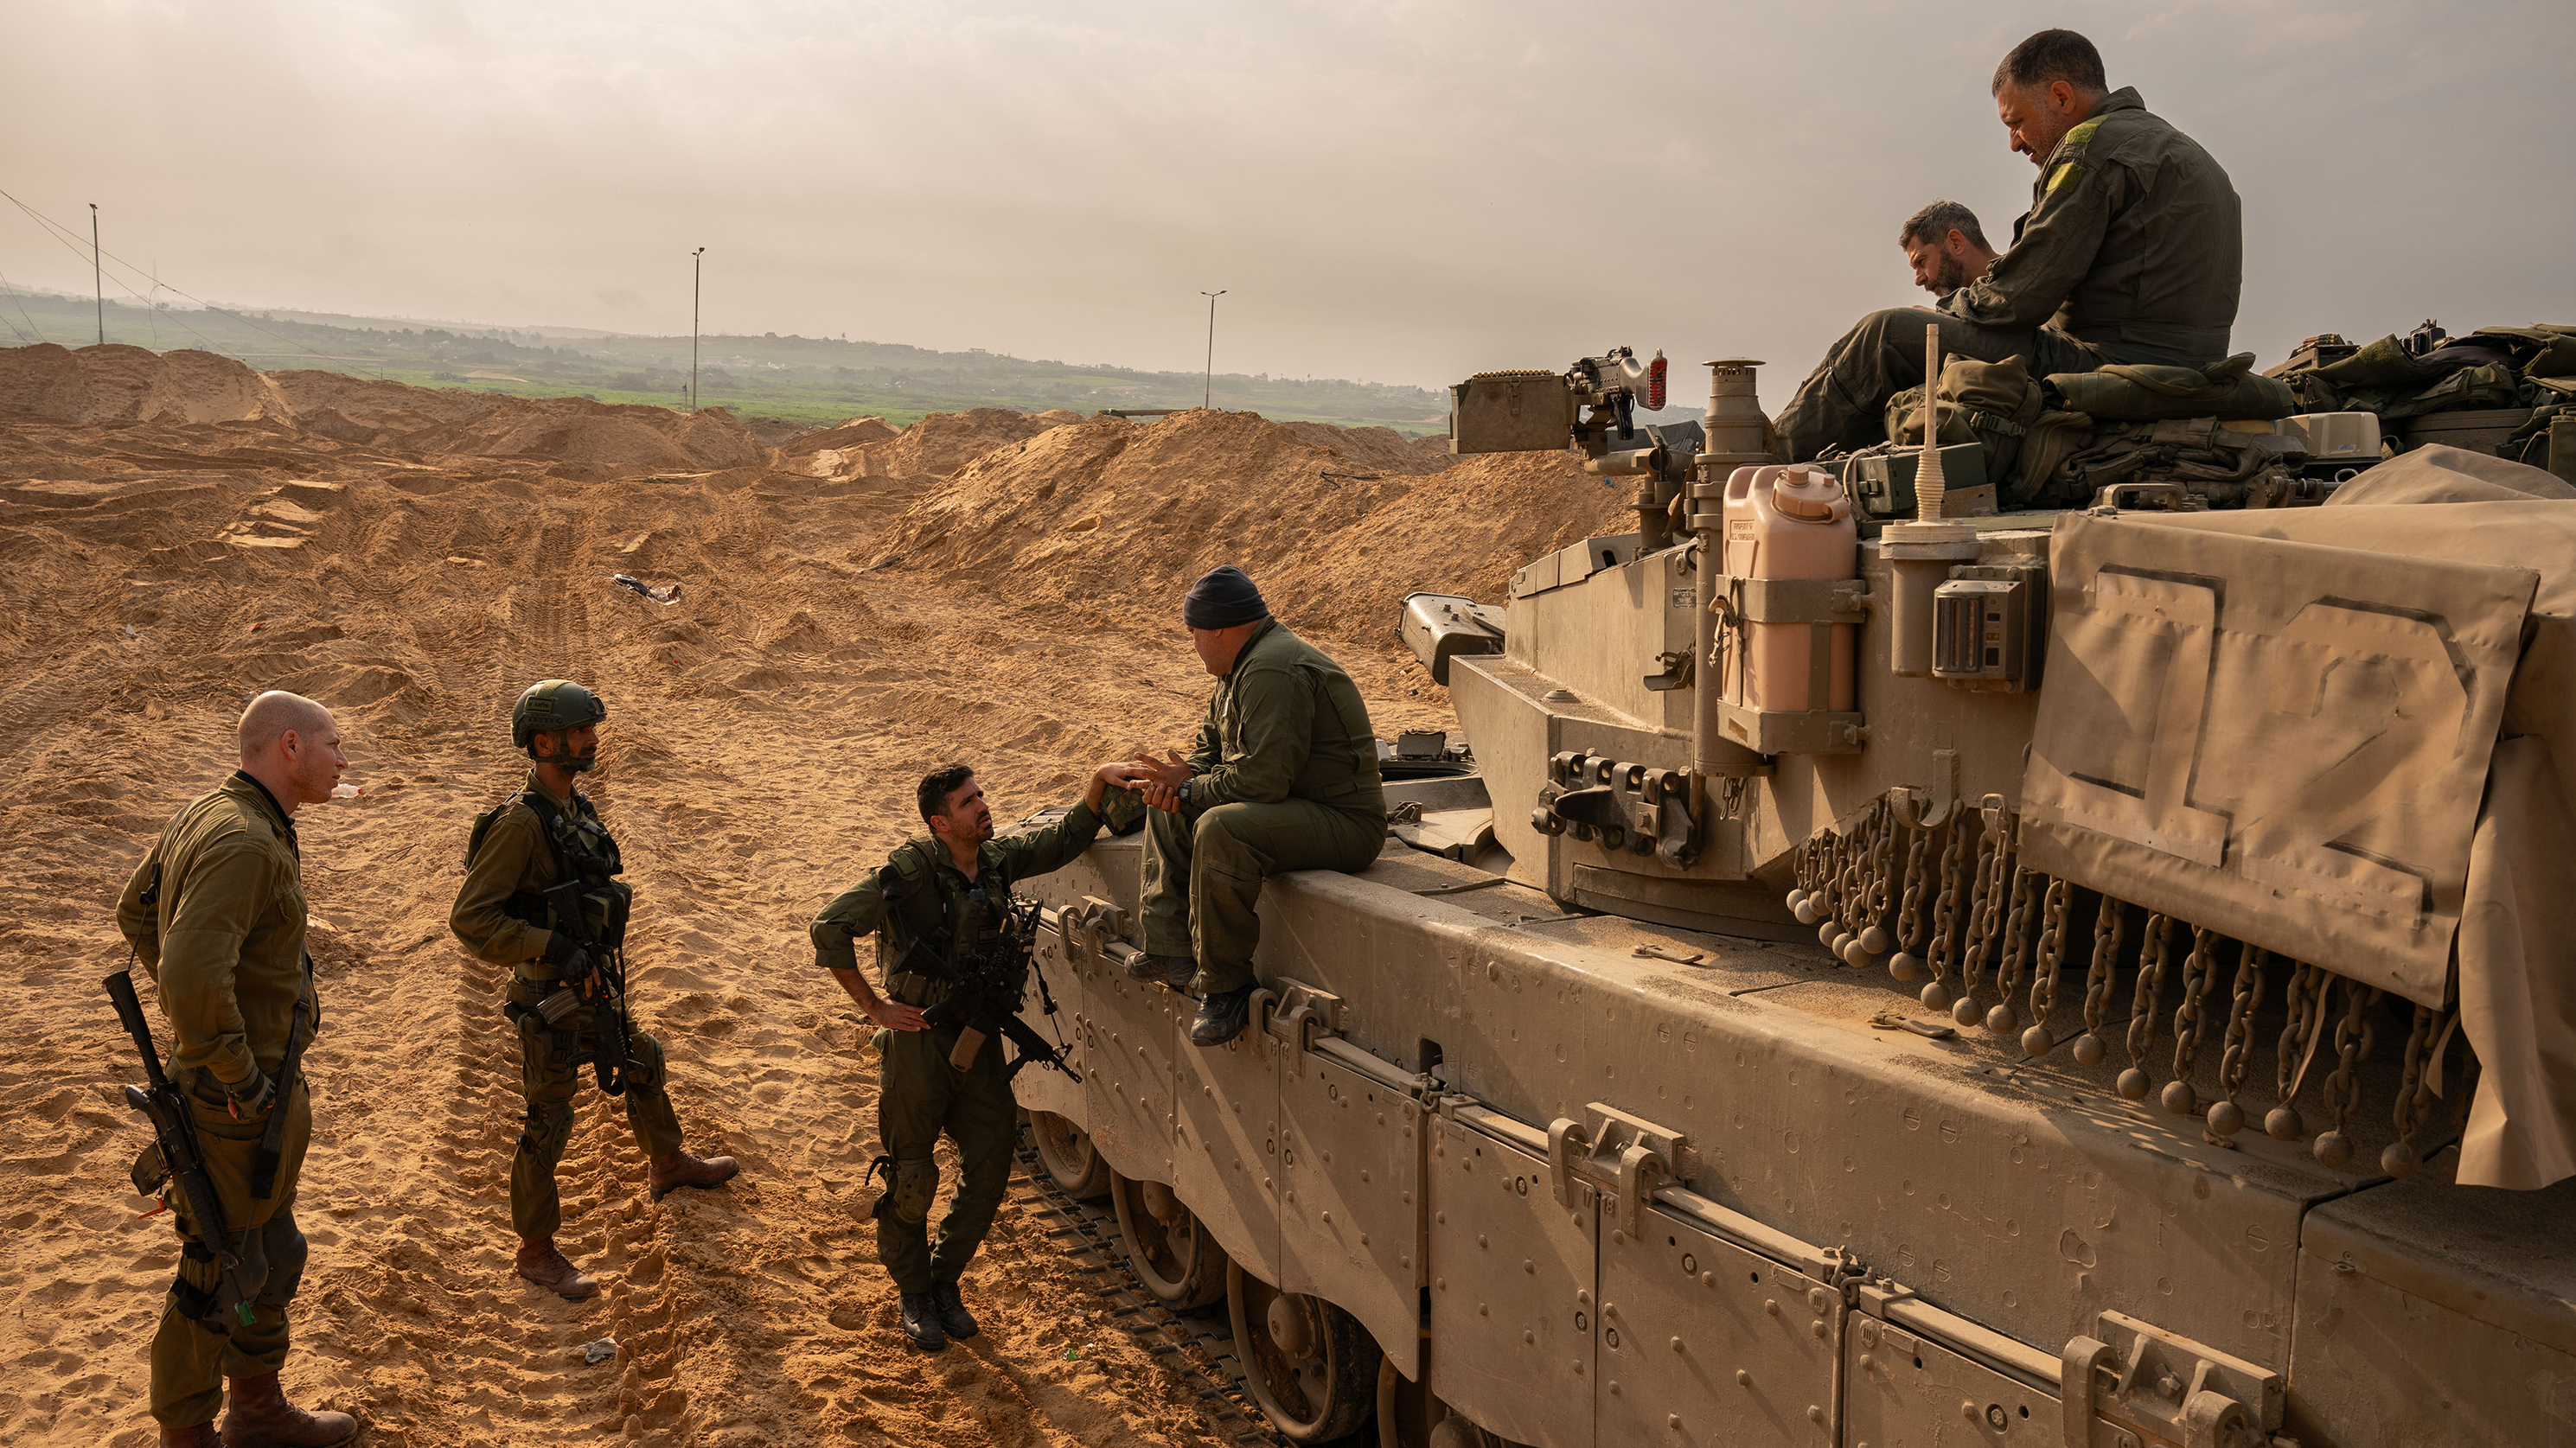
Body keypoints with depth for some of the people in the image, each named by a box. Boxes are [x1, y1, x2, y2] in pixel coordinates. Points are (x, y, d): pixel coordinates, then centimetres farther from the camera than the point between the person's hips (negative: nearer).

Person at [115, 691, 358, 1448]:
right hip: (238, 1101, -10)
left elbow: (137, 913, 19)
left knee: (273, 1256, 23)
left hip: (269, 1083, 10)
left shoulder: (204, 814, 5)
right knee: (220, 1270, 7)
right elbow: (193, 977, -36)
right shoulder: (244, 841, -26)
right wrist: (240, 1079, -23)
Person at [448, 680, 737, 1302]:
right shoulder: (522, 821, -25)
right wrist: (554, 948, -28)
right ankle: (536, 1251, 20)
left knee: (643, 1068, 26)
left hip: (595, 985, 9)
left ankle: (668, 1164, 51)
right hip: (550, 998, -9)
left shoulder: (577, 806, 3)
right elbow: (470, 917, -26)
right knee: (548, 1123, 4)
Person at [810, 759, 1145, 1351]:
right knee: (912, 1177, 7)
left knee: (989, 1168, 5)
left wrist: (1101, 780, -8)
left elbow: (1068, 836, 9)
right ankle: (912, 1295, 27)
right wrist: (875, 1008, -15)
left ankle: (945, 1281, 27)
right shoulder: (909, 870, -17)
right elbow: (829, 928, -18)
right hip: (918, 1041, -5)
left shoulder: (998, 859, 1)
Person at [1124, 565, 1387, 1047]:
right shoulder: (1247, 663, 14)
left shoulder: (1275, 672, -22)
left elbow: (1263, 780, -28)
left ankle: (1226, 985, -21)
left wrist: (1190, 787, -13)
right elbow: (1214, 747, 22)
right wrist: (1186, 775, -1)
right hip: (1294, 805, 12)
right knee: (1168, 807, 17)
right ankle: (1170, 949, 9)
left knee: (1220, 829, -35)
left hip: (1344, 822, -12)